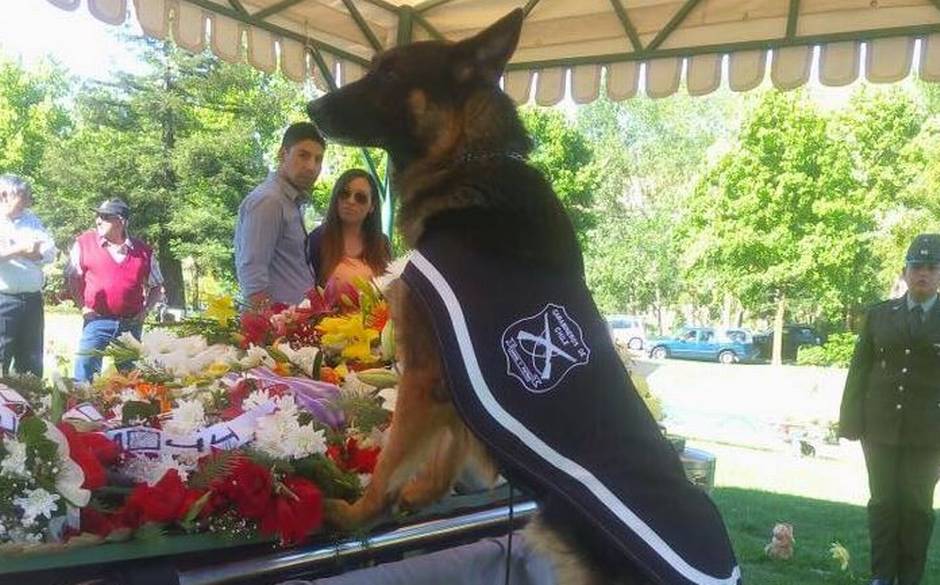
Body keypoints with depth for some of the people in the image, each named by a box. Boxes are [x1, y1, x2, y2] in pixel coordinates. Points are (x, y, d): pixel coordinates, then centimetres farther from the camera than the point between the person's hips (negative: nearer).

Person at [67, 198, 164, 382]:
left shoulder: (144, 252, 4)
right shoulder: (84, 243, 0)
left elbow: (156, 286, 13)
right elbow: (73, 277, 7)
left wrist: (145, 310, -1)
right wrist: (83, 307, -3)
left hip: (131, 324, 2)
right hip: (97, 320, -2)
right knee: (85, 370, -8)